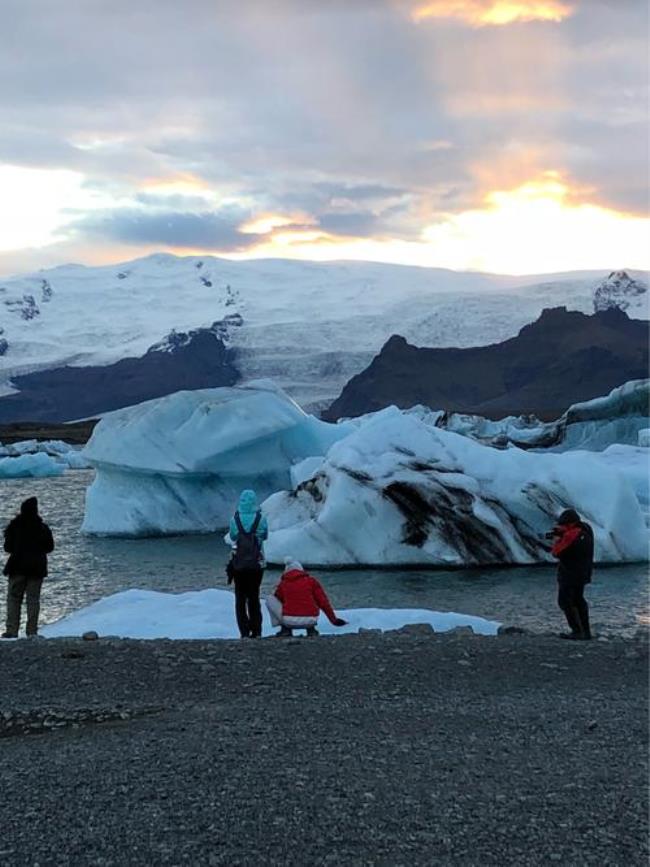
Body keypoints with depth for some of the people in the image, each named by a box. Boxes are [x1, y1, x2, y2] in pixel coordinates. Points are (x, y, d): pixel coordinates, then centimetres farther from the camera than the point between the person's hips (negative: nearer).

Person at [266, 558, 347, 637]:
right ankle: (311, 628, 12)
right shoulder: (311, 581, 10)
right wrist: (334, 620, 16)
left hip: (289, 621, -2)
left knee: (269, 599, 18)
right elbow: (323, 602, 9)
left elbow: (277, 601, 26)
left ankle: (285, 629, 10)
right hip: (310, 621, 2)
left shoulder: (282, 583, 12)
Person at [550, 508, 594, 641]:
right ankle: (585, 631, 22)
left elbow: (556, 552, -15)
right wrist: (562, 532, 4)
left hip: (569, 575, -9)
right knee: (578, 600, 19)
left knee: (565, 602, 1)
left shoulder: (571, 535, -22)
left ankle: (577, 631, -3)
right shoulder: (586, 529, 3)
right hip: (583, 573, 9)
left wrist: (558, 539, 2)